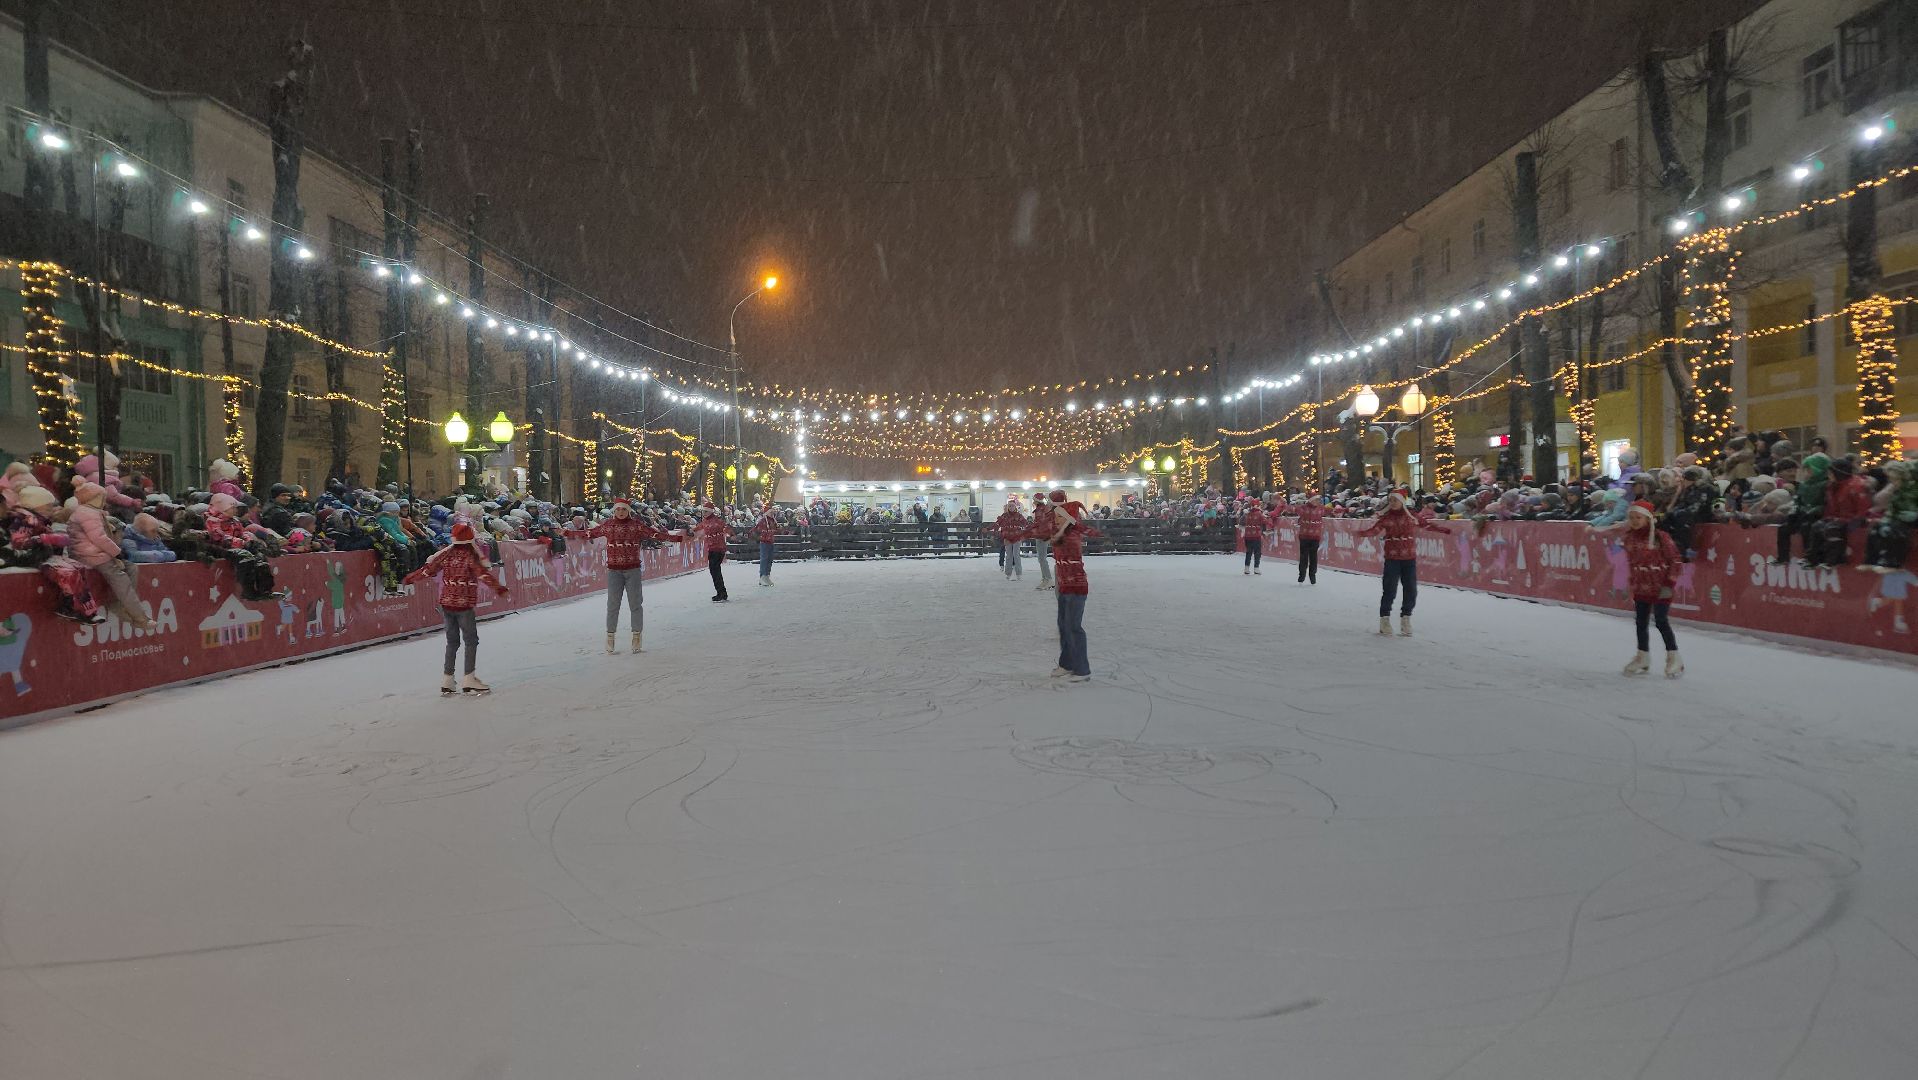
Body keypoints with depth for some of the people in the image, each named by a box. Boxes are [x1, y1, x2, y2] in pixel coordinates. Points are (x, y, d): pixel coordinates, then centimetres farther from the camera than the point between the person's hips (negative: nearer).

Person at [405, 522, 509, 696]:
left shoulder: (446, 554, 4)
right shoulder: (471, 556, -10)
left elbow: (428, 569, 12)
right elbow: (483, 573, -23)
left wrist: (410, 578, 27)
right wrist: (497, 587, -32)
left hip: (446, 603, 5)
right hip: (464, 604, -5)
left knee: (452, 641, 14)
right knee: (471, 640, 3)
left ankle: (446, 680, 14)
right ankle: (469, 679, -3)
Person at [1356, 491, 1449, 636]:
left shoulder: (1412, 516, 6)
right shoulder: (1385, 518, -2)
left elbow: (1427, 525, 19)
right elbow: (1374, 528, -17)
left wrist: (1445, 530, 24)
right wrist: (1363, 532, -37)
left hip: (1410, 559, 3)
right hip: (1392, 558, -3)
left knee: (1411, 590, 4)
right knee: (1390, 589, -5)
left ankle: (1406, 619, 18)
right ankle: (1385, 618, 7)